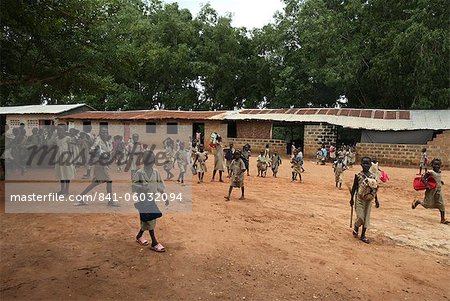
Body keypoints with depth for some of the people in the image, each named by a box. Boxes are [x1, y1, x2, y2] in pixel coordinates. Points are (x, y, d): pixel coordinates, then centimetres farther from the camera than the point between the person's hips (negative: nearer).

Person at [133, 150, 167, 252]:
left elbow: (160, 185, 9)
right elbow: (133, 185, -13)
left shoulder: (156, 172, 1)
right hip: (143, 200, -5)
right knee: (150, 220, -6)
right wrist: (142, 187, -30)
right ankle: (154, 243, 2)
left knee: (147, 221, 15)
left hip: (152, 199, 5)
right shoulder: (139, 173, -13)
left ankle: (139, 236, 40)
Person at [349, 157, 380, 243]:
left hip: (369, 199, 4)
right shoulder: (358, 175, -6)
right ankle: (356, 229, 25)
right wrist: (352, 198, -3)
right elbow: (354, 187, -2)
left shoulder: (372, 176, 3)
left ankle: (363, 235, 19)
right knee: (360, 217, -6)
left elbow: (374, 189, 10)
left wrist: (376, 200, 10)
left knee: (367, 217, 7)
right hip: (360, 198, -3)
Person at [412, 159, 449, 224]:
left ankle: (443, 219, 7)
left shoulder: (439, 172, 7)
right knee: (427, 204, 2)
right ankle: (417, 201, 32)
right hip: (431, 189, -6)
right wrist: (427, 185, -27)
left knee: (441, 204, 2)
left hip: (439, 189, 6)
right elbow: (423, 178, -16)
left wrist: (440, 181, 9)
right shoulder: (430, 172, -15)